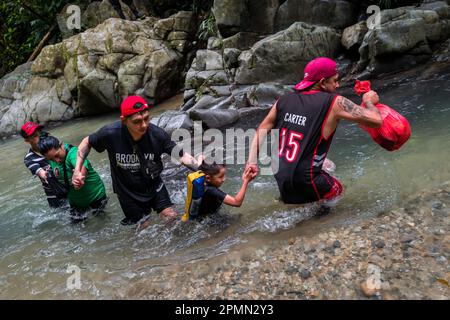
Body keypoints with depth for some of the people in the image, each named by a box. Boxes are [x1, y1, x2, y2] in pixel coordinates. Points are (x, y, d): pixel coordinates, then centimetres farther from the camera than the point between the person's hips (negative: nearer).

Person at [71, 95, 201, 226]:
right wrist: (77, 170, -13)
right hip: (128, 192, -1)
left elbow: (182, 155, -16)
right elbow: (87, 142, -7)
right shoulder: (110, 133, -27)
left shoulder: (157, 134, -25)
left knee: (172, 219, 4)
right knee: (139, 225, 12)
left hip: (153, 185, 1)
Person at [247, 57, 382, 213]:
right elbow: (376, 120, -10)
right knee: (338, 190, 29)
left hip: (279, 175, 5)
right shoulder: (334, 103, -12)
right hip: (304, 181, -4)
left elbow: (261, 130, 3)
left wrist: (252, 161, 3)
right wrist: (369, 101, 9)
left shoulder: (284, 99, 3)